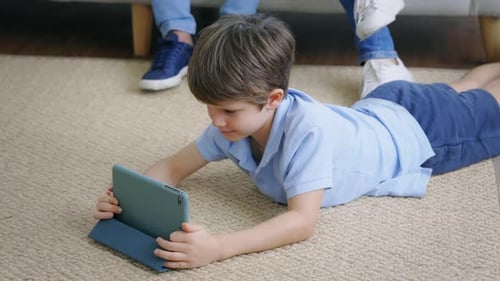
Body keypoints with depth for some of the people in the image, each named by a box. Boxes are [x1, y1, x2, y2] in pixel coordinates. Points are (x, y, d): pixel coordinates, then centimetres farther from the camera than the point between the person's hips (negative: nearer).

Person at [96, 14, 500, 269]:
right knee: (452, 92, 34)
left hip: (417, 127, -6)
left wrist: (216, 248, -65)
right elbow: (173, 167, -18)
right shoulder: (235, 121, -28)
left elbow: (302, 222, -53)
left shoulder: (308, 129, -48)